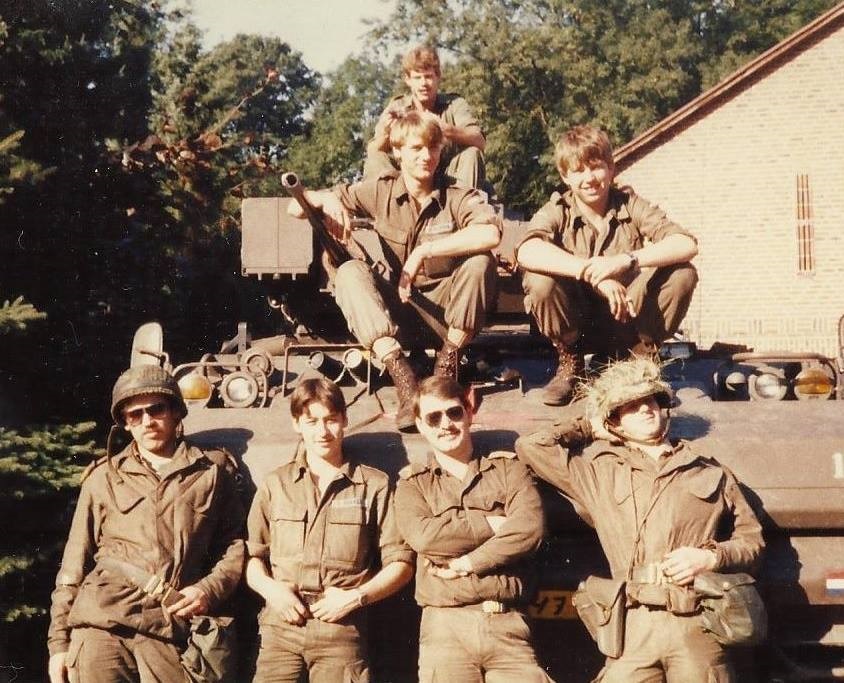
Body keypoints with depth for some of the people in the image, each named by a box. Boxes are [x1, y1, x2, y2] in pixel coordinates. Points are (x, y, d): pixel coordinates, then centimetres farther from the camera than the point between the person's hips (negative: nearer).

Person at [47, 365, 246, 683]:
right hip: (101, 625, 1)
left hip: (168, 631, 0)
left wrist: (209, 589, -5)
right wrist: (58, 641, 7)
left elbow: (234, 545, 14)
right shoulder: (103, 478, 12)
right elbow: (74, 564, 13)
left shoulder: (212, 472, 12)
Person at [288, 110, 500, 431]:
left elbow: (491, 233, -33)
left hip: (449, 307, -2)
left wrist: (423, 252, -34)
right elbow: (297, 207, 1)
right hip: (401, 304, 2)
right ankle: (402, 377, -37)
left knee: (481, 261, -30)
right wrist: (326, 200, -23)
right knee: (349, 273, -24)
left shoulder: (457, 197, -8)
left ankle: (447, 363, -18)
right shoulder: (380, 192, -1)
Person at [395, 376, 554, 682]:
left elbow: (530, 528, -4)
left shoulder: (507, 467, 14)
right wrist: (493, 524, -4)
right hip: (445, 626, 0)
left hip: (508, 624, 1)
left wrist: (468, 563, -7)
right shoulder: (413, 483, 13)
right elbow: (423, 536, -8)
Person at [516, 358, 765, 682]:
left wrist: (709, 557, 0)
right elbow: (531, 446, 13)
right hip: (635, 627, 0)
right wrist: (586, 426, 24)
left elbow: (753, 540, 19)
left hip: (698, 625, 0)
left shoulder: (712, 474, 19)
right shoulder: (600, 474, 18)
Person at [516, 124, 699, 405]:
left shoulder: (630, 205, -4)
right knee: (539, 280, -31)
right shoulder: (557, 211, -7)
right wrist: (592, 272, -39)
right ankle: (569, 362, -2)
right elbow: (527, 251, -30)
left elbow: (687, 245, -18)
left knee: (682, 274, -23)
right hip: (576, 324, -1)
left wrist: (625, 260, -33)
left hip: (627, 323, 1)